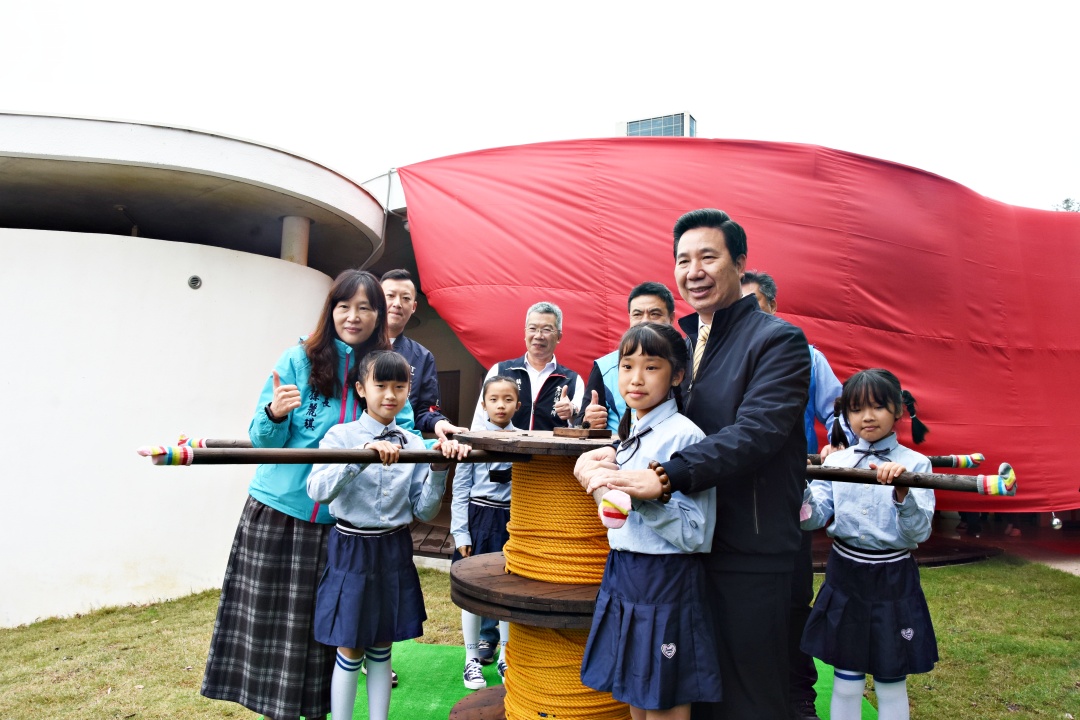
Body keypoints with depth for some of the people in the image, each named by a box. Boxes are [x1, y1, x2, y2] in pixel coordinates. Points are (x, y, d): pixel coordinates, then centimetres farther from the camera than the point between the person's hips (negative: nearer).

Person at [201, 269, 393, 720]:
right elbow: (263, 439, -2)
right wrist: (275, 415, -23)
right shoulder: (299, 360, -4)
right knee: (269, 620, 6)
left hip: (338, 520, 2)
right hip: (279, 510, -1)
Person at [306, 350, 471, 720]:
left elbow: (423, 511, 0)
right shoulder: (341, 435, -8)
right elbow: (317, 490, -24)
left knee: (381, 648, 15)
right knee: (350, 652, 7)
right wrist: (363, 454, -35)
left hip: (395, 551, 3)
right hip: (352, 551, -3)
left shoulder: (414, 444, 2)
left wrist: (439, 469, -14)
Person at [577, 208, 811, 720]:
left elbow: (754, 433, -24)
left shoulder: (778, 340, -10)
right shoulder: (681, 345, 12)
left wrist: (663, 477, -35)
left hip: (749, 555, -6)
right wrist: (614, 453, -13)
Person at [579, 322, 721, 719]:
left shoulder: (684, 436, -17)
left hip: (666, 580, -8)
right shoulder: (633, 433, 9)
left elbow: (695, 535, -19)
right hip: (624, 573, 8)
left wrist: (644, 497, -28)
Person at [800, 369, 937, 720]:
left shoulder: (915, 463, -6)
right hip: (844, 576, 2)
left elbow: (920, 532, -15)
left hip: (893, 580, -2)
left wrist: (902, 492, -31)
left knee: (891, 686, 12)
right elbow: (814, 518, -7)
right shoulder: (836, 461, 1)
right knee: (846, 684, 11)